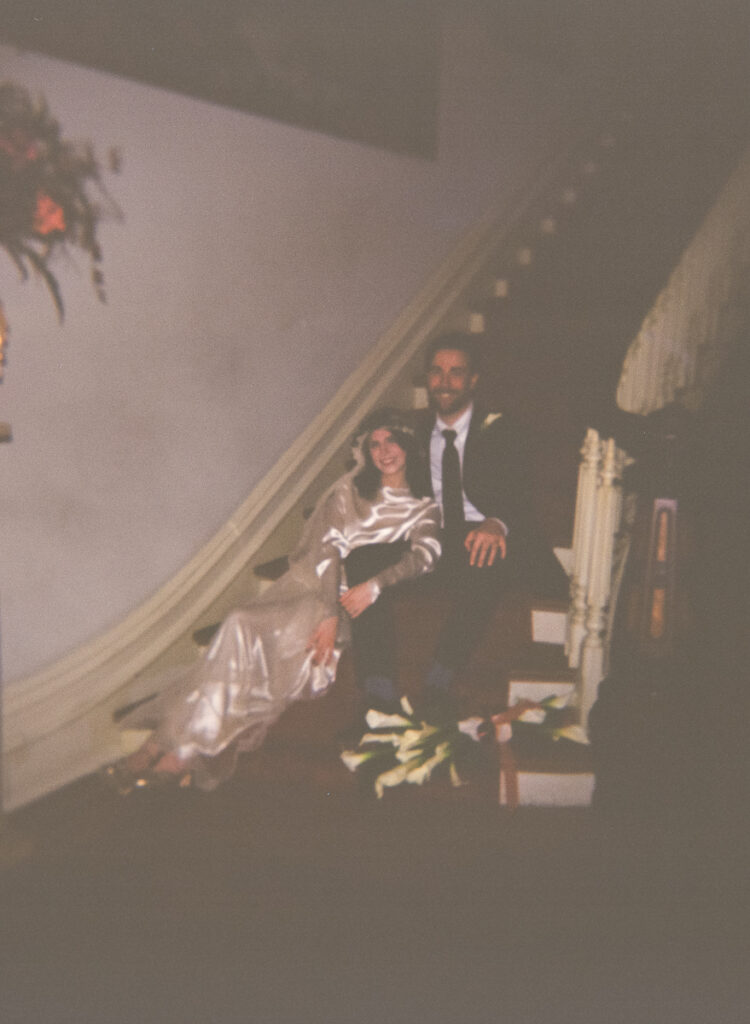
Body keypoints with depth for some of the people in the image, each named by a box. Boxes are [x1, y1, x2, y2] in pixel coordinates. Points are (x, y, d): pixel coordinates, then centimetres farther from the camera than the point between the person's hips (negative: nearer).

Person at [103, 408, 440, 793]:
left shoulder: (423, 507, 12)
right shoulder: (349, 490, 13)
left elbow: (425, 553, -7)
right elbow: (328, 549, -1)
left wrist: (376, 584, -25)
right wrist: (328, 612, -16)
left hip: (356, 601, -2)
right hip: (313, 585, 2)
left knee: (294, 639, -28)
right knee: (243, 626, -24)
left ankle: (183, 752, -23)